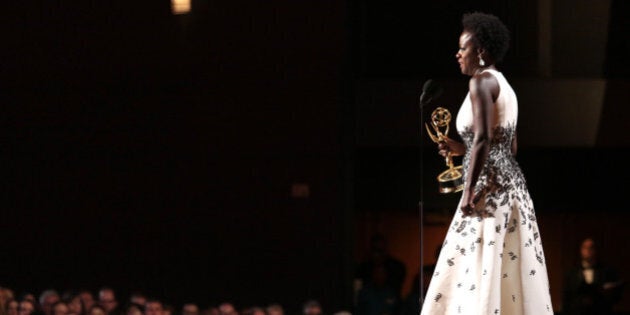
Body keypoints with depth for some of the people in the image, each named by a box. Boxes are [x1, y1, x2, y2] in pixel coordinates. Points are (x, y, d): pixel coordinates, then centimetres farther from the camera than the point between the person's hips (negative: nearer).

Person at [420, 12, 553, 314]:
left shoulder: (482, 81, -9)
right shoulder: (504, 86, 19)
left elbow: (483, 139, -20)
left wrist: (468, 192, -21)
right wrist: (462, 150, 21)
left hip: (489, 185, -10)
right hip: (512, 183, 10)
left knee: (479, 271, -11)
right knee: (514, 270, 6)